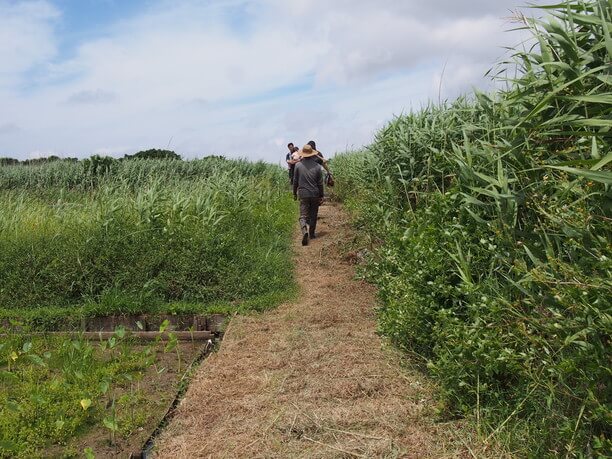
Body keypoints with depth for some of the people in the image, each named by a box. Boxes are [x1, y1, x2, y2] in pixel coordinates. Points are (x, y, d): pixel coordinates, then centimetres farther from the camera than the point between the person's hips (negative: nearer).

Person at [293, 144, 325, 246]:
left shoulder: (298, 165, -3)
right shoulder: (317, 166, -2)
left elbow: (295, 181, 4)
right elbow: (320, 183, 1)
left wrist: (294, 193, 16)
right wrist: (321, 196, 10)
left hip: (303, 194, -1)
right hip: (315, 194, 1)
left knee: (303, 215, -1)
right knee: (313, 215, 16)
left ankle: (304, 231, -25)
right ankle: (312, 233, 25)